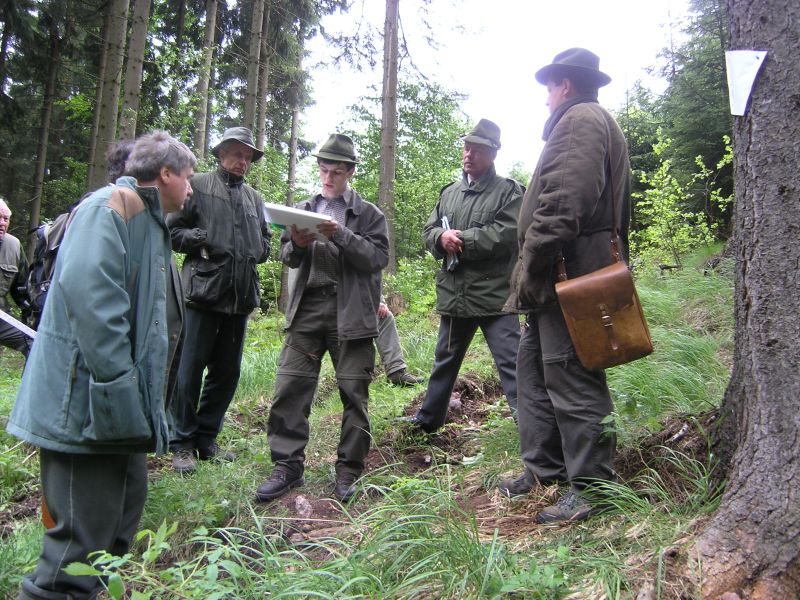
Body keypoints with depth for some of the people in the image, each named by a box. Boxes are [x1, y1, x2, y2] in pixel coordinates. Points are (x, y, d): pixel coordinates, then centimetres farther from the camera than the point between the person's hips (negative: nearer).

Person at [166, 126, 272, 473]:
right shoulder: (197, 186, 3)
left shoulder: (255, 198, 19)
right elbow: (171, 230, 1)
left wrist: (259, 251, 6)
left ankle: (206, 439, 24)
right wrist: (197, 239, -16)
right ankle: (182, 444, 11)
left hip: (241, 296, 6)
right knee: (190, 370, -2)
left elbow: (265, 240, 27)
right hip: (204, 291, -6)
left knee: (227, 373, 11)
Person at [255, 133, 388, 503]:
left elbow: (378, 257, -5)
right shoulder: (303, 209, 16)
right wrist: (297, 244, -9)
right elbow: (287, 257, 14)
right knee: (290, 388, -2)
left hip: (351, 313, -2)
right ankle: (288, 466, 11)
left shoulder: (368, 213, 5)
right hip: (307, 308, 3)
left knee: (354, 392, 3)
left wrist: (341, 234, -17)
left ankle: (348, 470, 17)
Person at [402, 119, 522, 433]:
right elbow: (428, 231, 12)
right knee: (445, 360, 20)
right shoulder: (450, 192, 16)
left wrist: (461, 240, -16)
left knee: (511, 361, -8)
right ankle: (429, 418, 35)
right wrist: (442, 237, -12)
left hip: (494, 296, -6)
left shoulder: (508, 191, -3)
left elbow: (506, 234, -19)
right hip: (454, 295, 7)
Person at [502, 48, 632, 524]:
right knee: (535, 369, 15)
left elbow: (561, 204, -22)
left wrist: (531, 267, -19)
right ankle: (543, 469, 25)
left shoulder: (579, 120, -7)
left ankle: (591, 487, 4)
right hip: (571, 278, 11)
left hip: (567, 276, -11)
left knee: (570, 378, -6)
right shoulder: (598, 122, 26)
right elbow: (616, 207, 25)